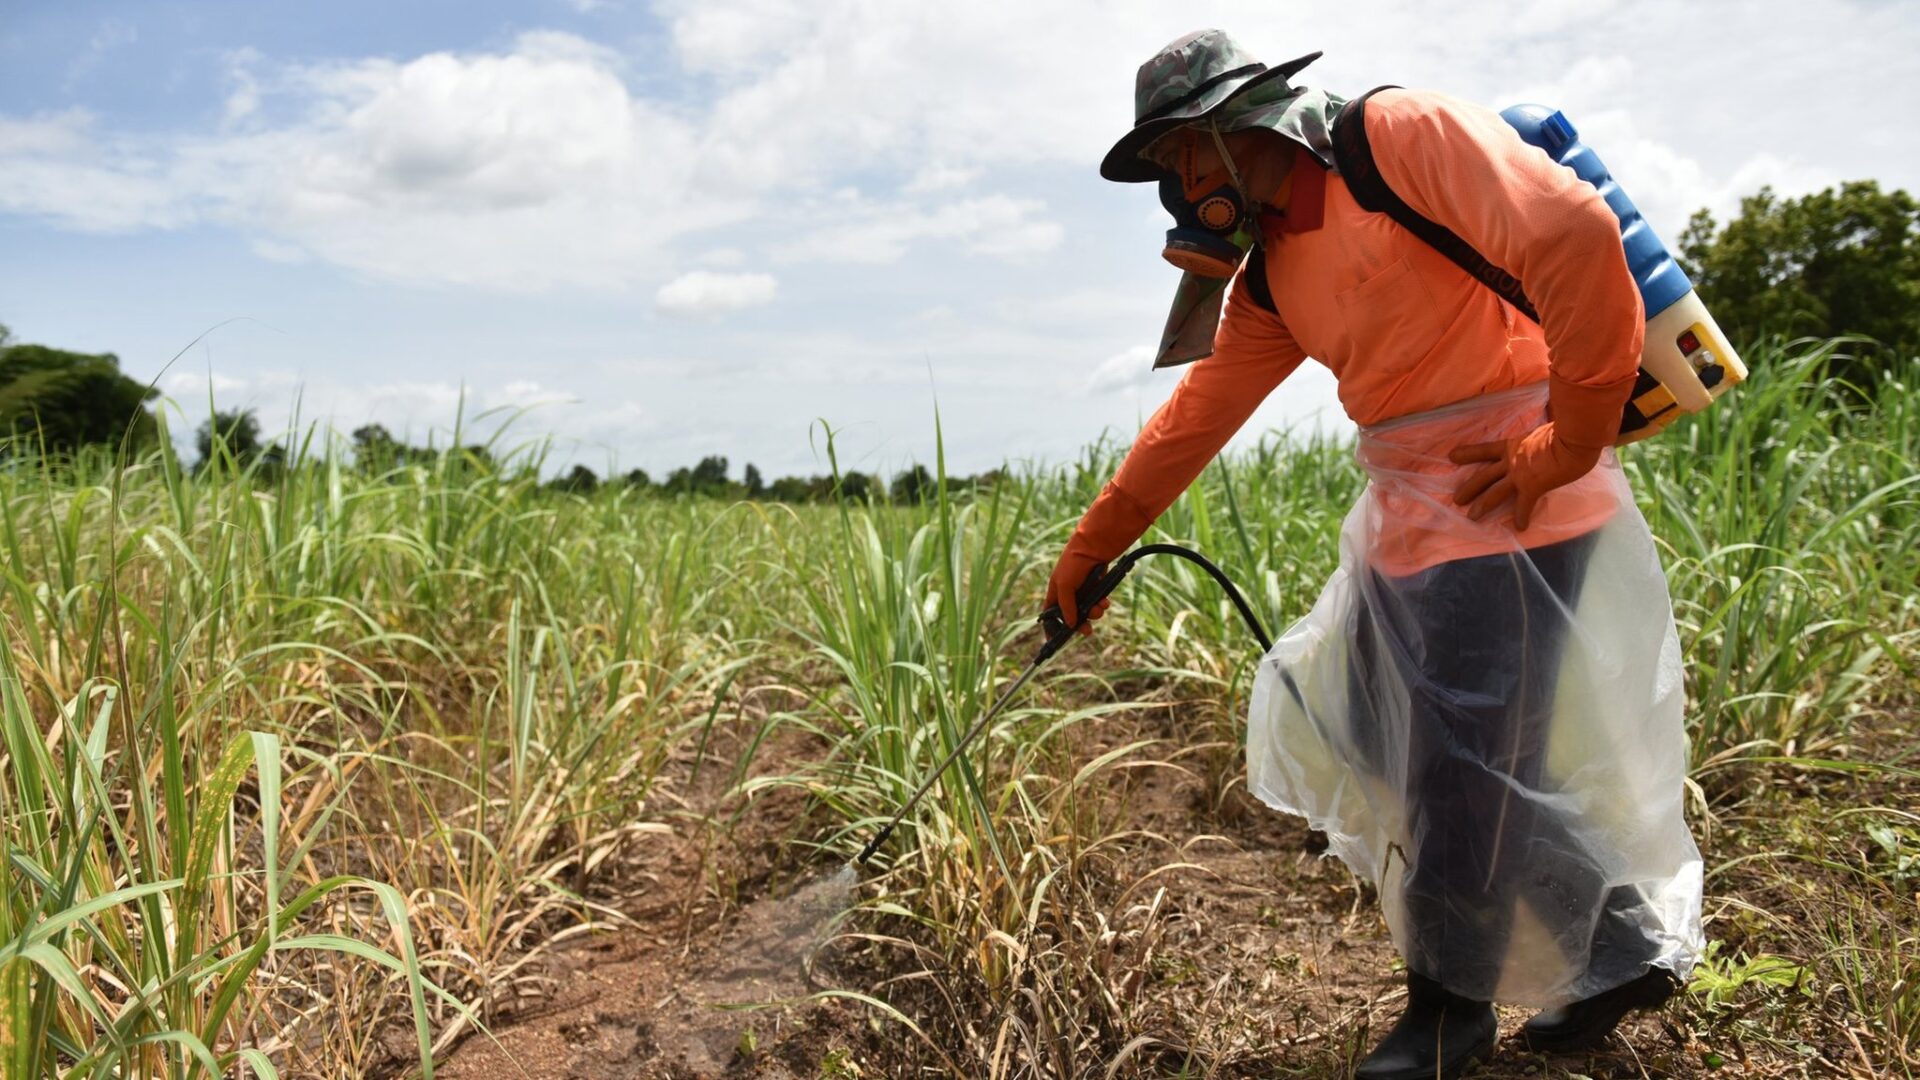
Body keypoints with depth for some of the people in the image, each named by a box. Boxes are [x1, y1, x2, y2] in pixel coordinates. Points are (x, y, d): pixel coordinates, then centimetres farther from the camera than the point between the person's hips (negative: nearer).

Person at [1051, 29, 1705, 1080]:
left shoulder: (1404, 134, -11)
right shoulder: (1268, 276, 12)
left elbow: (1575, 234, -21)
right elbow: (1192, 419, 15)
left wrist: (1568, 439, -18)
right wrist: (1088, 548, 16)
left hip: (1511, 493, -9)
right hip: (1411, 512, 9)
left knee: (1466, 758, -1)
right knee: (1372, 732, 10)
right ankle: (1623, 945, 26)